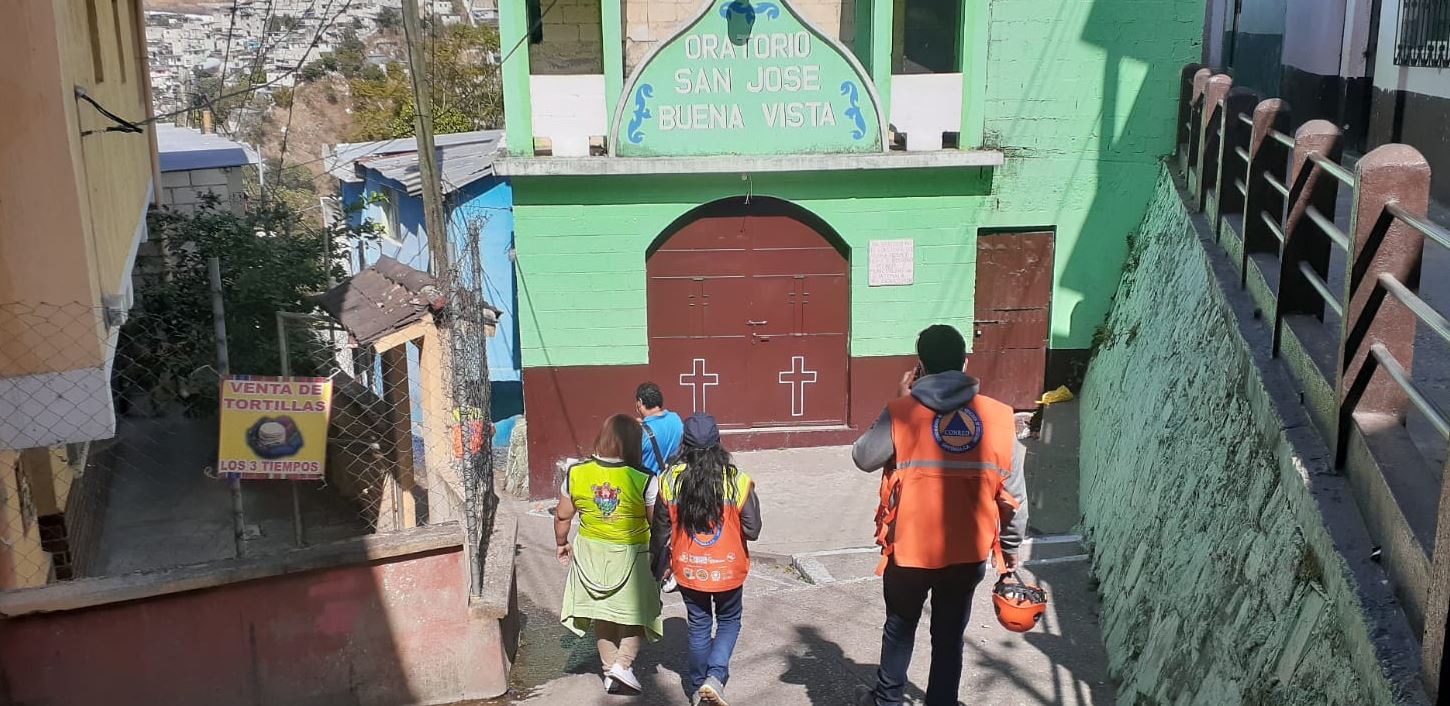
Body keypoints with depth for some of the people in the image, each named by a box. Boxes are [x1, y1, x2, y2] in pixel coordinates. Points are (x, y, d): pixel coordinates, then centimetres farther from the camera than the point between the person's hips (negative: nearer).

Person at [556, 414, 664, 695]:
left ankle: (610, 670, 27)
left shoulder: (576, 474, -10)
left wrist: (562, 544, 19)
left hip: (591, 554, 3)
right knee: (637, 613, 17)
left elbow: (562, 516, 1)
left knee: (603, 615, 20)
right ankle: (623, 663, 2)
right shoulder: (644, 480, -20)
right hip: (631, 556, -3)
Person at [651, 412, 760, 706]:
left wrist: (661, 567, 13)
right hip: (728, 570, -1)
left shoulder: (670, 480, -13)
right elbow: (752, 531, -11)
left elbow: (661, 531, -3)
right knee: (729, 621, 20)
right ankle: (715, 676, 2)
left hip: (688, 570, 2)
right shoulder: (737, 481, -17)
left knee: (699, 626, 20)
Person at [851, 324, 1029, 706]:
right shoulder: (1000, 417, -6)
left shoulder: (902, 413, -13)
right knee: (950, 636, 17)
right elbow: (1014, 495, 0)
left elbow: (863, 457, 3)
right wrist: (1011, 548, 14)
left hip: (911, 550, -1)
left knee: (900, 626, 22)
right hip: (968, 553, 1)